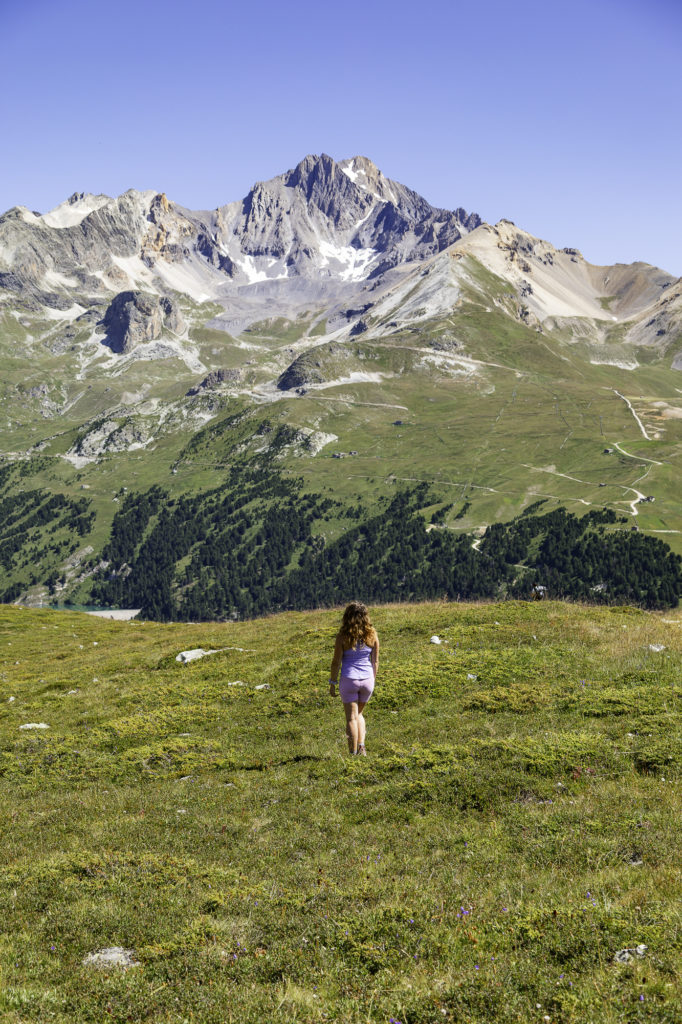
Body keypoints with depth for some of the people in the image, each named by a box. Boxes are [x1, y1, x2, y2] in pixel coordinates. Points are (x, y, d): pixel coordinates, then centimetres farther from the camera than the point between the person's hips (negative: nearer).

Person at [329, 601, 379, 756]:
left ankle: (353, 753, 9)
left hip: (349, 679, -3)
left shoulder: (343, 636, -12)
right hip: (367, 679, 3)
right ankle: (361, 746, 8)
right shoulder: (372, 634, -4)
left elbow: (336, 662, -9)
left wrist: (332, 682, 2)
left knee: (351, 717, 7)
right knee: (359, 714, 23)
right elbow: (375, 661, 3)